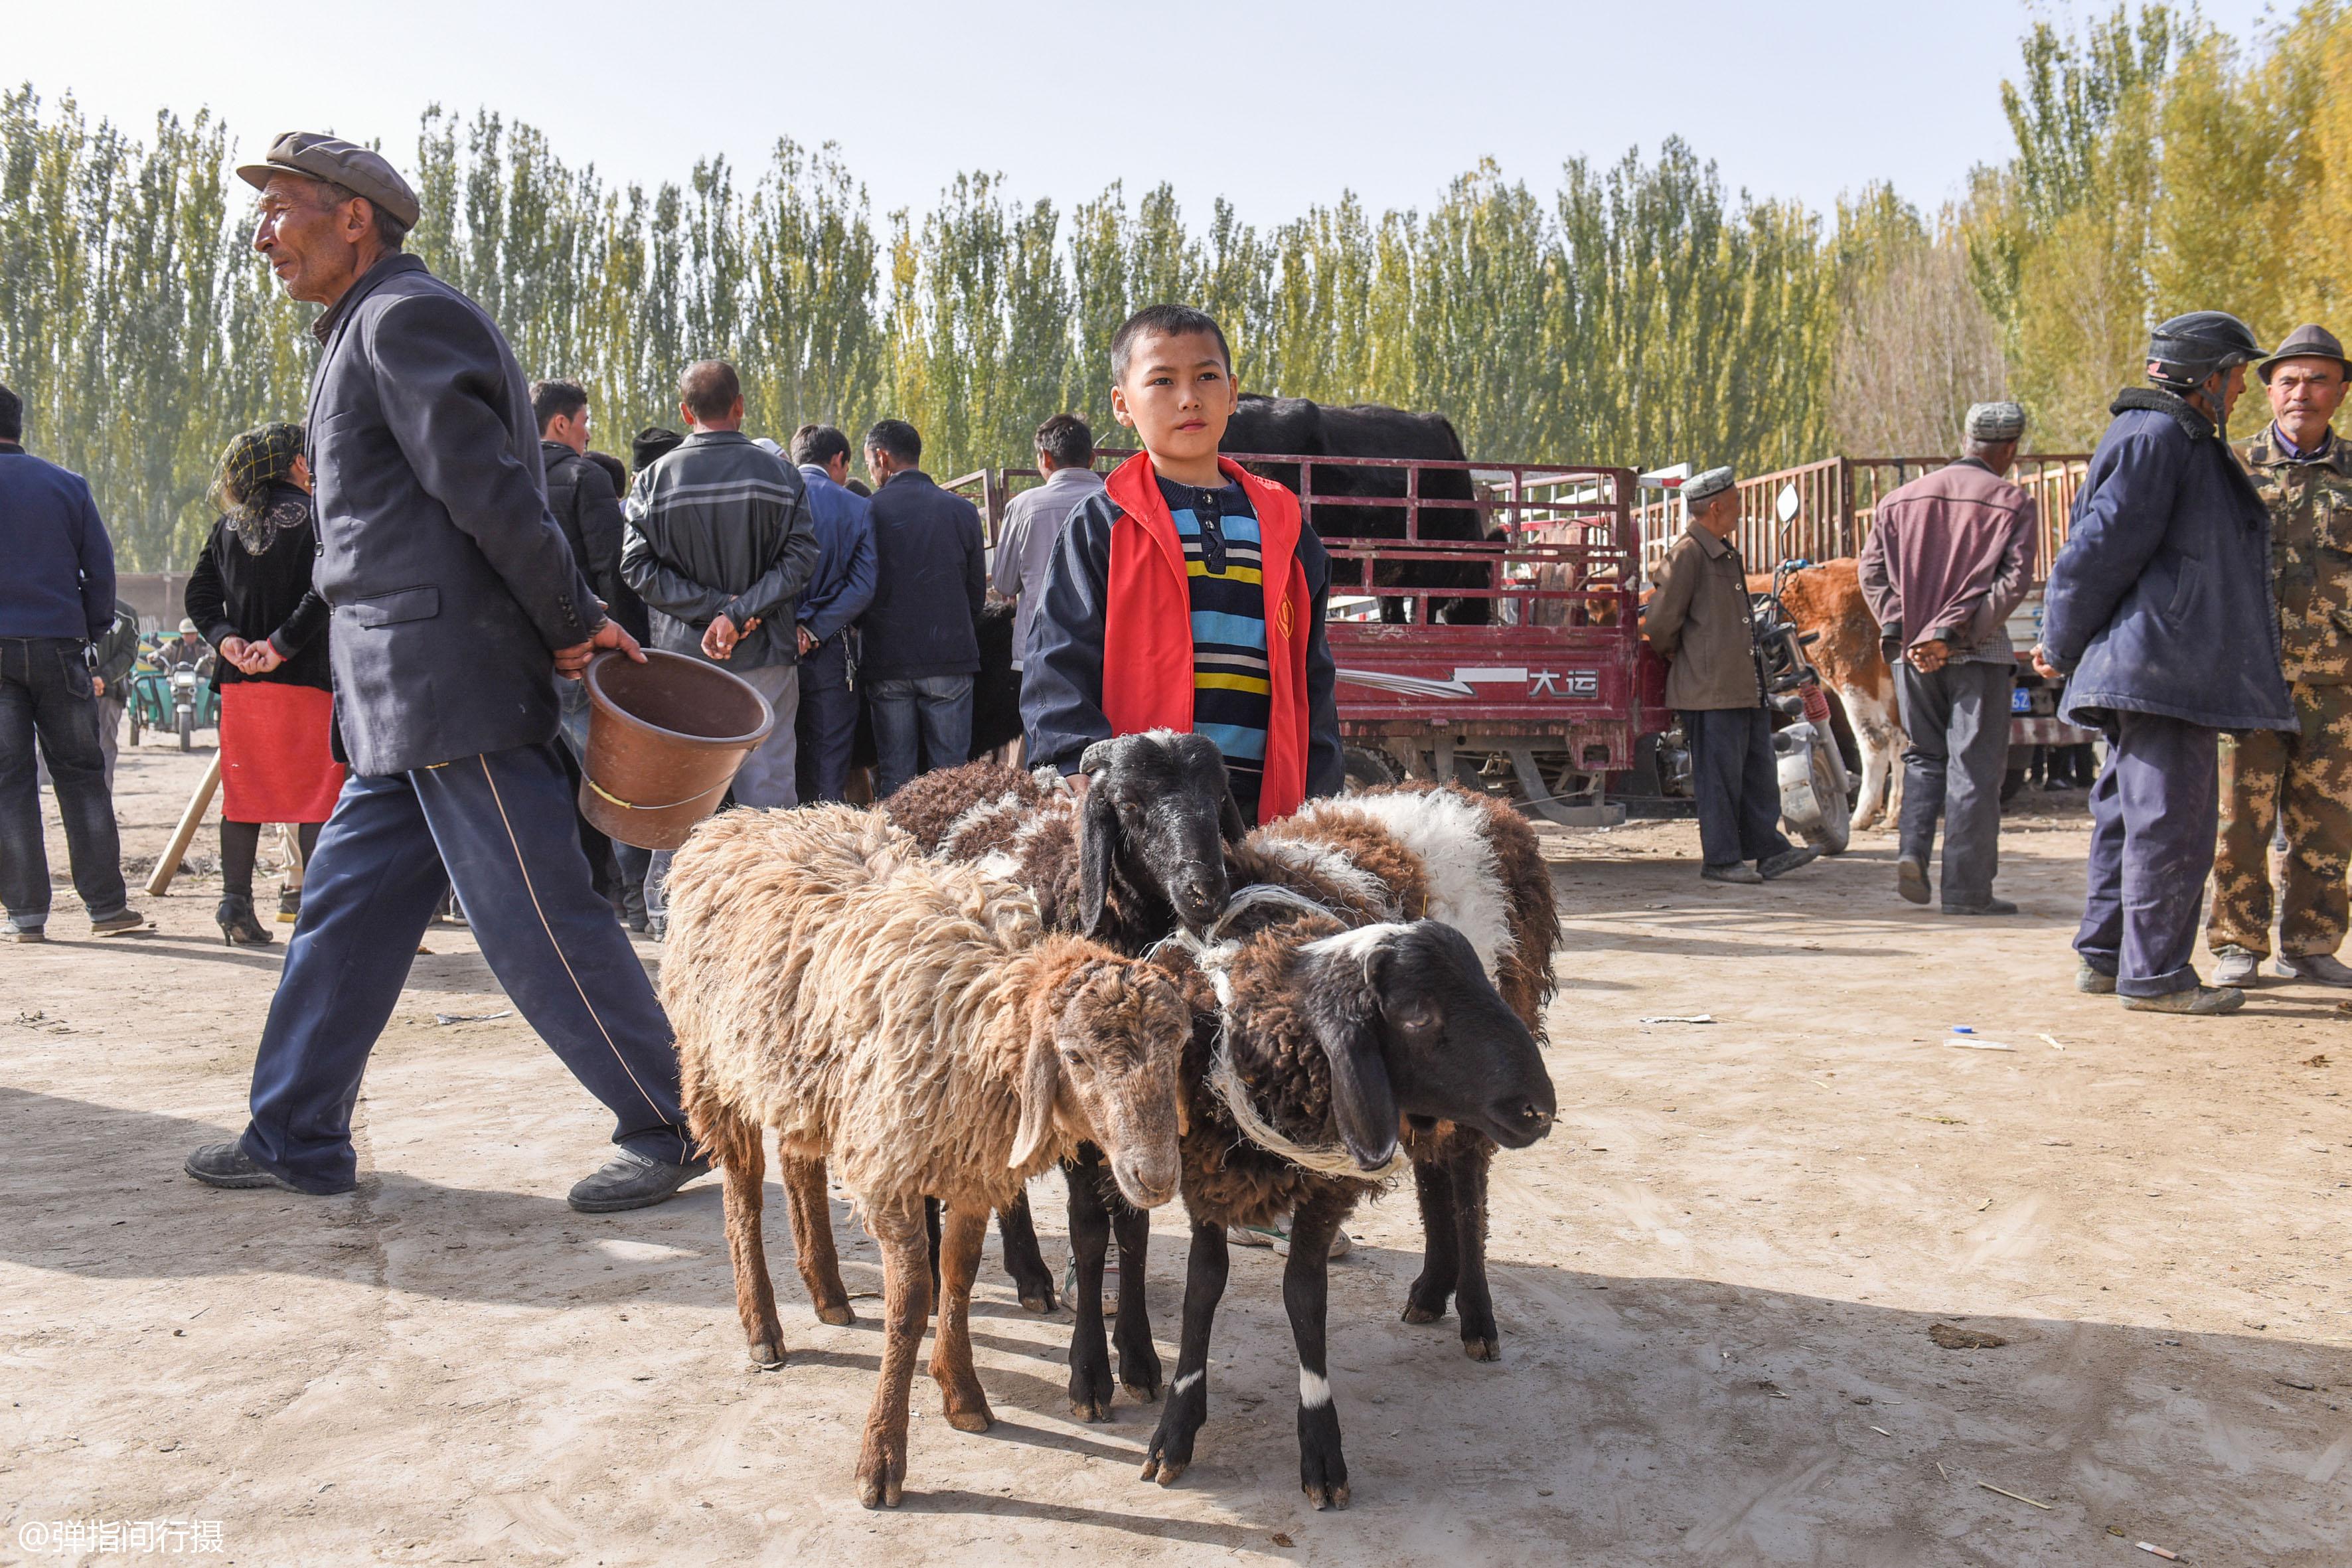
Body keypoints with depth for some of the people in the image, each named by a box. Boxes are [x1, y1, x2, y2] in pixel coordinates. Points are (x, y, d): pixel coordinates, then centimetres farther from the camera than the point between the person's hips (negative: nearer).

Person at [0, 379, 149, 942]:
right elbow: (101, 566, 6)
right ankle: (106, 905, 4)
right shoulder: (68, 484, 6)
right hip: (59, 643, 2)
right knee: (81, 773, 7)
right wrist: (94, 632, 14)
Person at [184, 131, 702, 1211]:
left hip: (454, 682, -10)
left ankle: (671, 1129, 6)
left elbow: (490, 491, -17)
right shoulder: (367, 330, 23)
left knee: (537, 922, -5)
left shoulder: (407, 316, -9)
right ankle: (296, 1140, 26)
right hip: (404, 696, 10)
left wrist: (575, 626, -12)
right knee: (345, 909, 15)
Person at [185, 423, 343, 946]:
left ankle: (236, 904, 10)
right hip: (305, 677, -5)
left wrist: (226, 640, -2)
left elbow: (199, 595, 7)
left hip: (240, 680, 5)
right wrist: (282, 644, -15)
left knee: (243, 793, 10)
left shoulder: (230, 523, 12)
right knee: (317, 792, -1)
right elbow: (324, 589, -17)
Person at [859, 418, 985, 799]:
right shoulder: (962, 510, 1)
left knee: (893, 777, 6)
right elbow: (978, 593, 7)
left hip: (885, 665, -1)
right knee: (950, 773, 5)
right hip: (950, 659, 1)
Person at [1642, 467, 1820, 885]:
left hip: (1746, 686, 9)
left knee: (1759, 771, 10)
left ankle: (1769, 850, 16)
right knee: (1720, 776, -2)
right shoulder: (1687, 554, -12)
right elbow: (1660, 623, -13)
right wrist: (1680, 658, 3)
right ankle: (1720, 859, 6)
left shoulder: (1727, 554, 19)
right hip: (1710, 689, -9)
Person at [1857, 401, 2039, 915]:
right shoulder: (2013, 503, -2)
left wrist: (1898, 629, -4)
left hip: (1911, 654, 4)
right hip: (1978, 654, -4)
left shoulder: (1903, 499, 11)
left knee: (1925, 757, 18)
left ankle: (1912, 850, -2)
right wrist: (1955, 633, -14)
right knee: (1974, 768, 1)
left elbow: (1871, 569, 3)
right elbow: (2013, 582, -12)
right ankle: (1966, 888, 2)